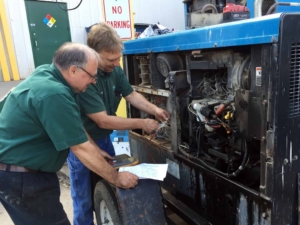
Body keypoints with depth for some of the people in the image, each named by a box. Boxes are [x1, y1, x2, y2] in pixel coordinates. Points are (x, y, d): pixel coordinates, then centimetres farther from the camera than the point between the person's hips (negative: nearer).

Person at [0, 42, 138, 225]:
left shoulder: (47, 75, 0)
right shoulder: (53, 94, -30)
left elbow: (73, 124, 10)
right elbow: (81, 148, -25)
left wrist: (96, 151, 12)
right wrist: (116, 178, -13)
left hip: (24, 167, 9)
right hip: (18, 176, -9)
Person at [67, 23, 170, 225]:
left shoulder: (114, 70, -8)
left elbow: (131, 95, 1)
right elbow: (103, 120, -30)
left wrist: (154, 110, -16)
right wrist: (141, 124, -25)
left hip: (104, 139, 7)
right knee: (85, 199, 9)